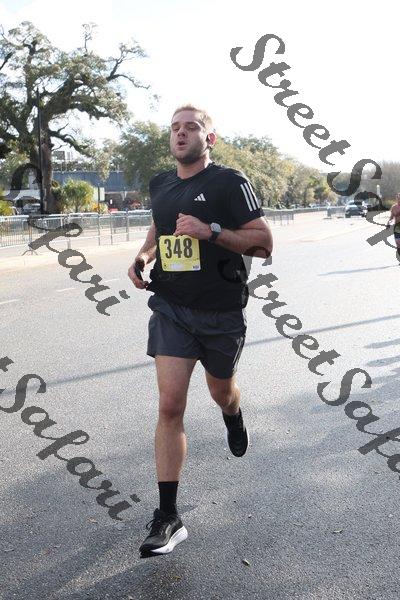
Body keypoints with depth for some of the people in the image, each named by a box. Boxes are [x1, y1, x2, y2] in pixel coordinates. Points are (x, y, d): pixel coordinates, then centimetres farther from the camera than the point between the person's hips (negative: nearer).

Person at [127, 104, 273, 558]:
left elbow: (263, 242, -12)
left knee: (221, 392, 19)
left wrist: (211, 231, -24)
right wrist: (144, 256, 7)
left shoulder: (229, 182, -9)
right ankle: (168, 518, -1)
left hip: (221, 311, -3)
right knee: (169, 406, -7)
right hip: (170, 309, 3)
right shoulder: (160, 185, 8)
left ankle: (233, 418, 60)